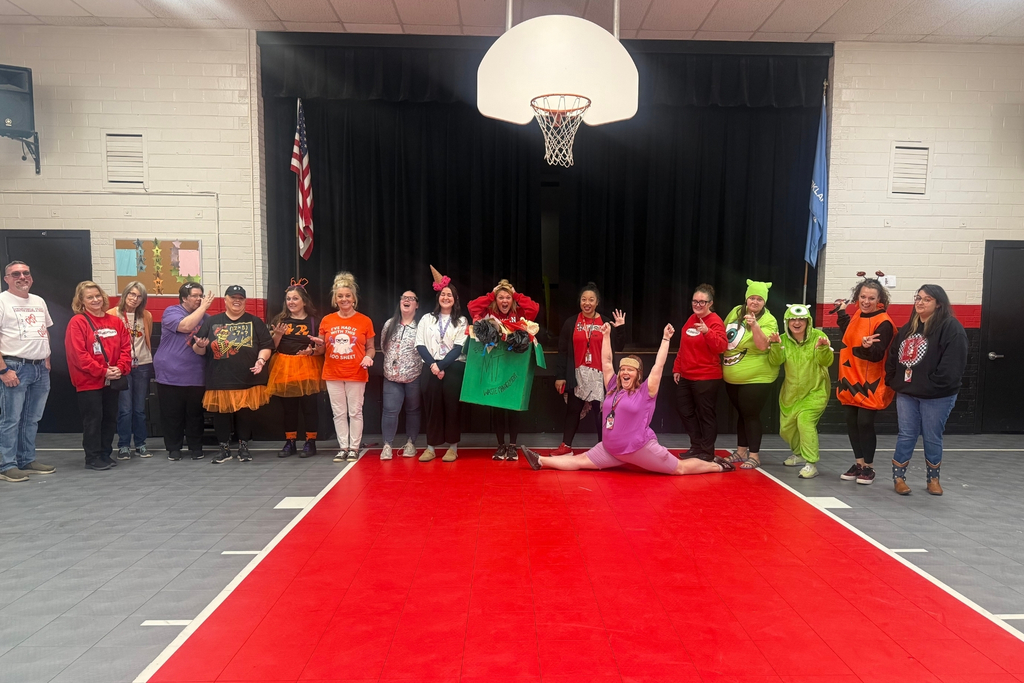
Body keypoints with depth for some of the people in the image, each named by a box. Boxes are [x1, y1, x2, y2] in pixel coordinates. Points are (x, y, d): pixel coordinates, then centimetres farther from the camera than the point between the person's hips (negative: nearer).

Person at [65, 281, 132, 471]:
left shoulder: (115, 321, 7)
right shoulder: (77, 322, -9)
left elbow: (126, 347, 7)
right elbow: (78, 354, -15)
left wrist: (120, 368, -9)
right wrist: (102, 371, -17)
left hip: (112, 381, 6)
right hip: (89, 381, -5)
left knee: (110, 418, 12)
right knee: (93, 419, 0)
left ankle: (106, 454, 23)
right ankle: (92, 458, 10)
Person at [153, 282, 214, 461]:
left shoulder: (205, 318, 10)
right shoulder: (171, 311, -3)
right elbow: (186, 326, -23)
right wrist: (203, 307, -17)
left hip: (196, 376, 3)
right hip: (170, 374, -3)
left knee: (195, 414, 7)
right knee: (172, 414, 5)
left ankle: (196, 447, 18)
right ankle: (173, 448, 17)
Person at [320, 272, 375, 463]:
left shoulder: (365, 321, -2)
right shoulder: (326, 321, 3)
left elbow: (370, 347, 4)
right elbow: (322, 349, 9)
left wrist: (368, 357, -16)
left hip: (356, 375, -2)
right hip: (333, 375, 2)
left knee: (355, 412, 4)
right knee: (339, 413, 9)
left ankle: (354, 448, 13)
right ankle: (343, 447, 18)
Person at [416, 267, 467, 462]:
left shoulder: (461, 321, 6)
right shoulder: (427, 319, 10)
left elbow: (459, 348, -3)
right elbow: (420, 345, 2)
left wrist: (442, 365, -14)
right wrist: (433, 365, -11)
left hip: (454, 368, -1)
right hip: (431, 368, 1)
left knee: (452, 406, 0)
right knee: (432, 406, 1)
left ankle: (453, 447, 7)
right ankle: (431, 447, 8)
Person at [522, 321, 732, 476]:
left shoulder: (645, 392, -7)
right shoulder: (613, 389, 6)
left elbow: (658, 366, -12)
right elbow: (606, 363, 10)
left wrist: (666, 339, -12)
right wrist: (606, 335, 12)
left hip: (640, 448, -5)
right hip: (611, 449, 5)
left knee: (680, 468, 3)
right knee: (580, 461, 4)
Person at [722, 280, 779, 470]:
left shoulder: (768, 320, -13)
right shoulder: (735, 312, 3)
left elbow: (762, 345, -27)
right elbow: (724, 335, 16)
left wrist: (754, 325, -38)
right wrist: (723, 362, 12)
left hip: (756, 378, -6)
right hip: (732, 378, 6)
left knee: (751, 415, -3)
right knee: (741, 413, 16)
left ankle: (754, 455, 7)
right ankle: (741, 450, 27)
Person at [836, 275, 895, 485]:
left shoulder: (883, 323, -15)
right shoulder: (858, 315, 7)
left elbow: (877, 355, -20)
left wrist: (868, 346, -41)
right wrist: (842, 313, 24)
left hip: (870, 384, -7)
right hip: (851, 379, 7)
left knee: (865, 422, -4)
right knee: (851, 422, 10)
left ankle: (868, 467, 12)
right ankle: (859, 463, 23)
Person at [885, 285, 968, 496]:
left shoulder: (951, 327, -10)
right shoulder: (908, 328, 12)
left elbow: (953, 363, -18)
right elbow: (893, 356, 14)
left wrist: (934, 385, -21)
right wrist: (893, 381, 3)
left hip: (937, 396, -5)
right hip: (906, 393, 5)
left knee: (932, 438, 8)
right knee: (906, 435, 7)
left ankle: (933, 478, 25)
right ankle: (898, 477, 15)